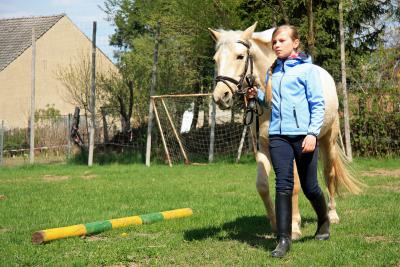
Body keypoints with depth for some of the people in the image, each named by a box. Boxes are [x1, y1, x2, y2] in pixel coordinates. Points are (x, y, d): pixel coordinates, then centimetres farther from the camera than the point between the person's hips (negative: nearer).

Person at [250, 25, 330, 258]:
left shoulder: (307, 69, -2)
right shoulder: (272, 72, 14)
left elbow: (318, 105, -6)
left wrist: (313, 133, -16)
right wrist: (258, 95, 4)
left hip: (303, 135, -4)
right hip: (278, 135, 4)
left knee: (309, 186, 7)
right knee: (283, 185, -5)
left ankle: (324, 222, 35)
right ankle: (284, 239, -5)